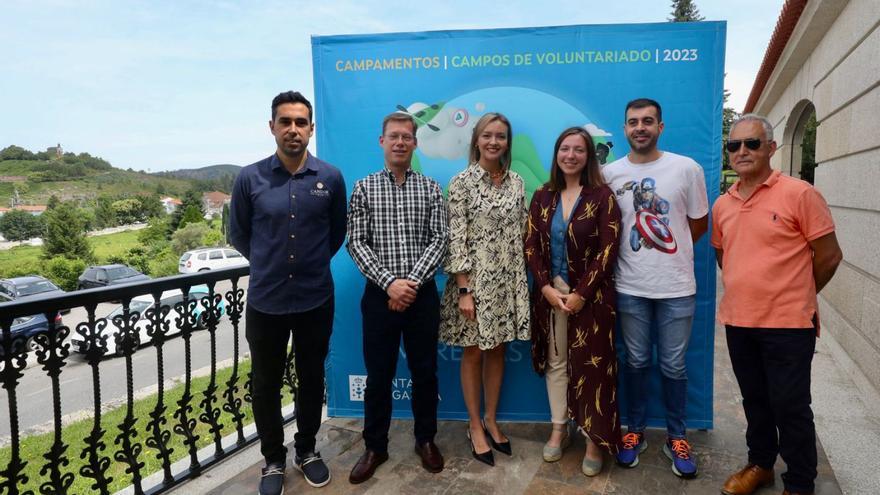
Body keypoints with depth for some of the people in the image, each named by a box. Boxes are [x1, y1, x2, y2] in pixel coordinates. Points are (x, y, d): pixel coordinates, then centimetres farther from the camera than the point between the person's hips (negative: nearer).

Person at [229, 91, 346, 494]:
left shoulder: (331, 178, -4)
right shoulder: (250, 178, -6)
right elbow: (238, 235, 7)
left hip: (316, 300, 1)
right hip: (265, 300, 0)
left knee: (311, 378, 15)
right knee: (266, 384, 11)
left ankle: (307, 450, 36)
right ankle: (273, 460, 31)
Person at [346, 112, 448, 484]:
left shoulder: (430, 188, 4)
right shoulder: (364, 188, 2)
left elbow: (438, 240, -2)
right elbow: (357, 243, -4)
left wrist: (413, 282, -14)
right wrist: (390, 282, -15)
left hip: (423, 294, 1)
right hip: (381, 294, -1)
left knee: (425, 371, 11)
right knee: (378, 374, 9)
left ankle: (426, 440, 30)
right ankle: (375, 446, 25)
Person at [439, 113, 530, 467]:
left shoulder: (516, 182, 6)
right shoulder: (462, 182, -8)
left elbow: (521, 234, 10)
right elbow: (456, 239, -12)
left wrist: (521, 280, 6)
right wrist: (464, 289, -16)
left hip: (508, 280, 5)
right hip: (474, 279, -4)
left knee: (497, 351, 13)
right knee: (473, 353, 7)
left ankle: (491, 421, 29)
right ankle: (475, 427, 22)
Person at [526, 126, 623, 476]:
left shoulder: (602, 197, -5)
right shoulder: (543, 197, 6)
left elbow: (608, 251, -11)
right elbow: (531, 246, 2)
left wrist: (581, 294, -15)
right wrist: (547, 288, -9)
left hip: (591, 295, -3)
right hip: (551, 292, 4)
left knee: (592, 365, 3)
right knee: (555, 361, 12)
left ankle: (595, 440, 16)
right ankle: (559, 429, 27)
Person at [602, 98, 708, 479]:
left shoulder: (687, 168, -3)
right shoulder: (609, 173, 0)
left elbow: (699, 223, 6)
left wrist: (670, 250, 6)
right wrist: (638, 252, 0)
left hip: (676, 287, -1)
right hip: (630, 288, 1)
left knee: (673, 366, 9)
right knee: (636, 362, 13)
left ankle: (676, 437, 27)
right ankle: (635, 431, 29)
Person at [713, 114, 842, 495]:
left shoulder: (799, 194, -11)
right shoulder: (722, 204, 6)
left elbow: (829, 256, -7)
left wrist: (796, 296, 4)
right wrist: (748, 291, 13)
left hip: (787, 324, -5)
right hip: (737, 321, 5)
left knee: (790, 407, 5)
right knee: (755, 400, 19)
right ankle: (760, 464, 37)